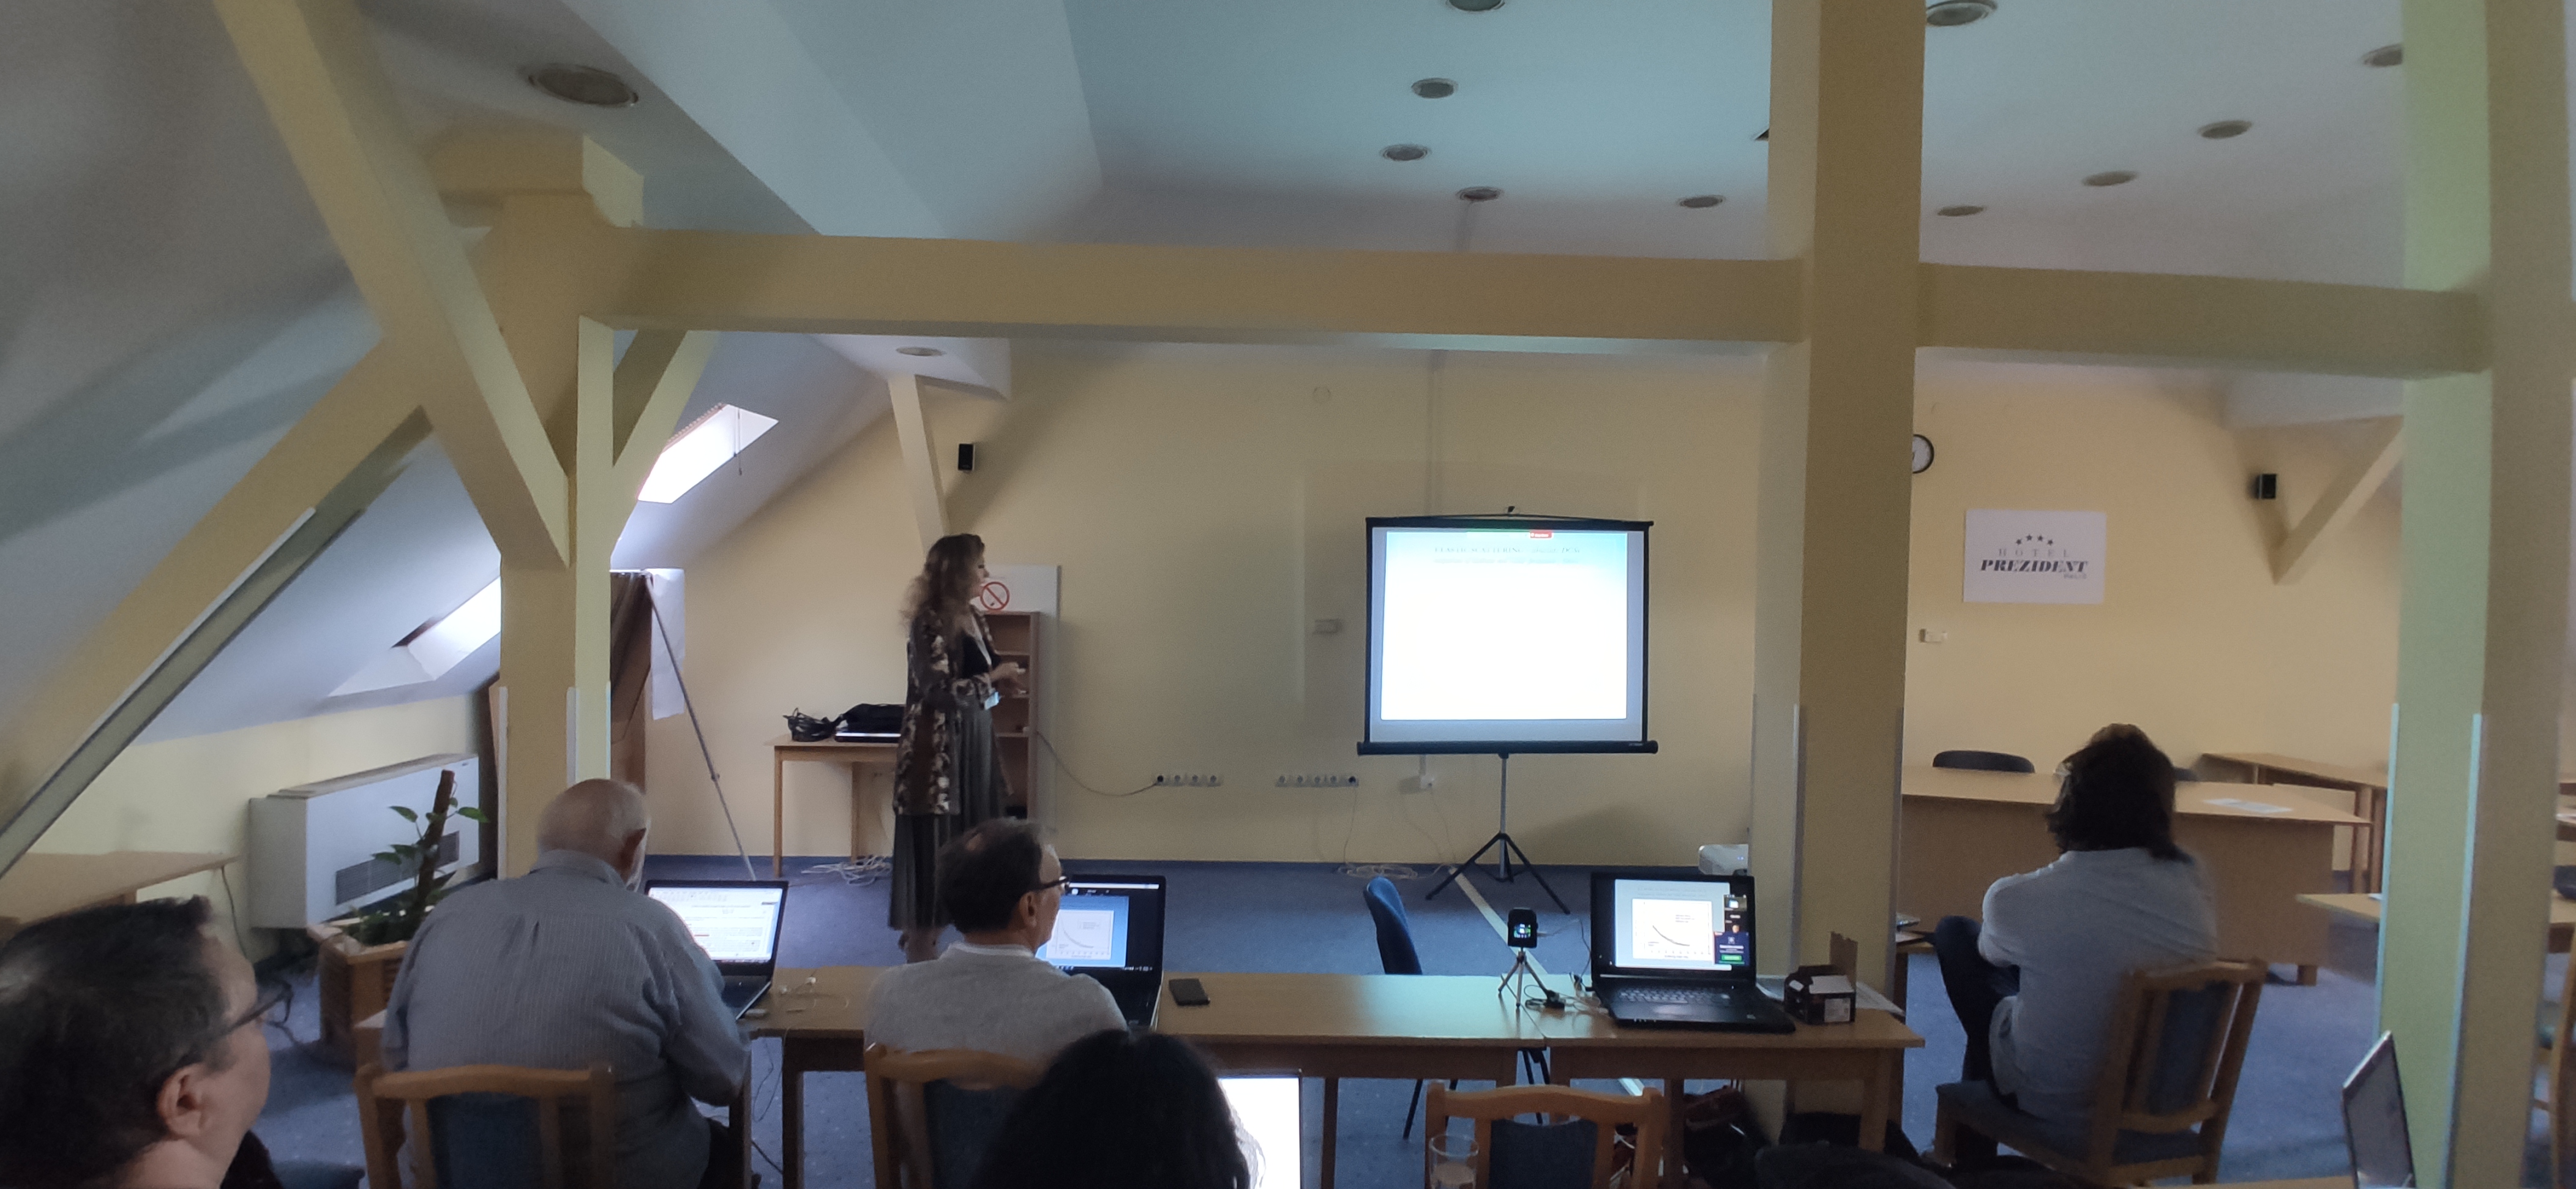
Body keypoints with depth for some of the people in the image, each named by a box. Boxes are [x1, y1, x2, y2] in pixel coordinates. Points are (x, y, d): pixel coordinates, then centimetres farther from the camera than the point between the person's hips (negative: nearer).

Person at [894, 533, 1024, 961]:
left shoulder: (974, 617, 11)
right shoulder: (930, 622, -15)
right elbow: (941, 690, -21)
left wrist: (1001, 674, 2)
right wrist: (996, 676, -12)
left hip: (974, 742, 9)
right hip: (939, 748, -9)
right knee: (934, 847, -1)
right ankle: (920, 953, 9)